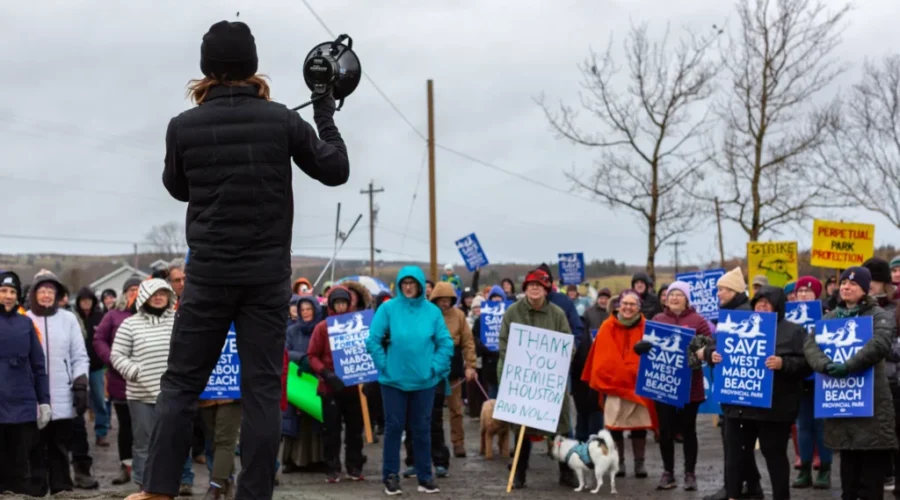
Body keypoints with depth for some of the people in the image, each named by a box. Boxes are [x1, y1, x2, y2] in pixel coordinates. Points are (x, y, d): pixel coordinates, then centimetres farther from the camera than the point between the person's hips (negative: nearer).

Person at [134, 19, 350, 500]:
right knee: (262, 389, 2)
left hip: (209, 272, 0)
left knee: (180, 384, 8)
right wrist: (325, 112, 18)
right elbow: (336, 170, 5)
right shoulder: (280, 120, -3)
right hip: (267, 275, 0)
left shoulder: (183, 126, -1)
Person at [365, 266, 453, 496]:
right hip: (393, 380, -1)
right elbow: (373, 341, -5)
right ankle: (391, 476, 12)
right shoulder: (388, 308, -5)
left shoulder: (432, 311, 0)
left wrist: (435, 368, -5)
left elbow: (446, 343, 1)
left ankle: (425, 477, 16)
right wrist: (384, 366, -8)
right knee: (393, 428, 4)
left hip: (424, 380, 1)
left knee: (422, 429, 9)